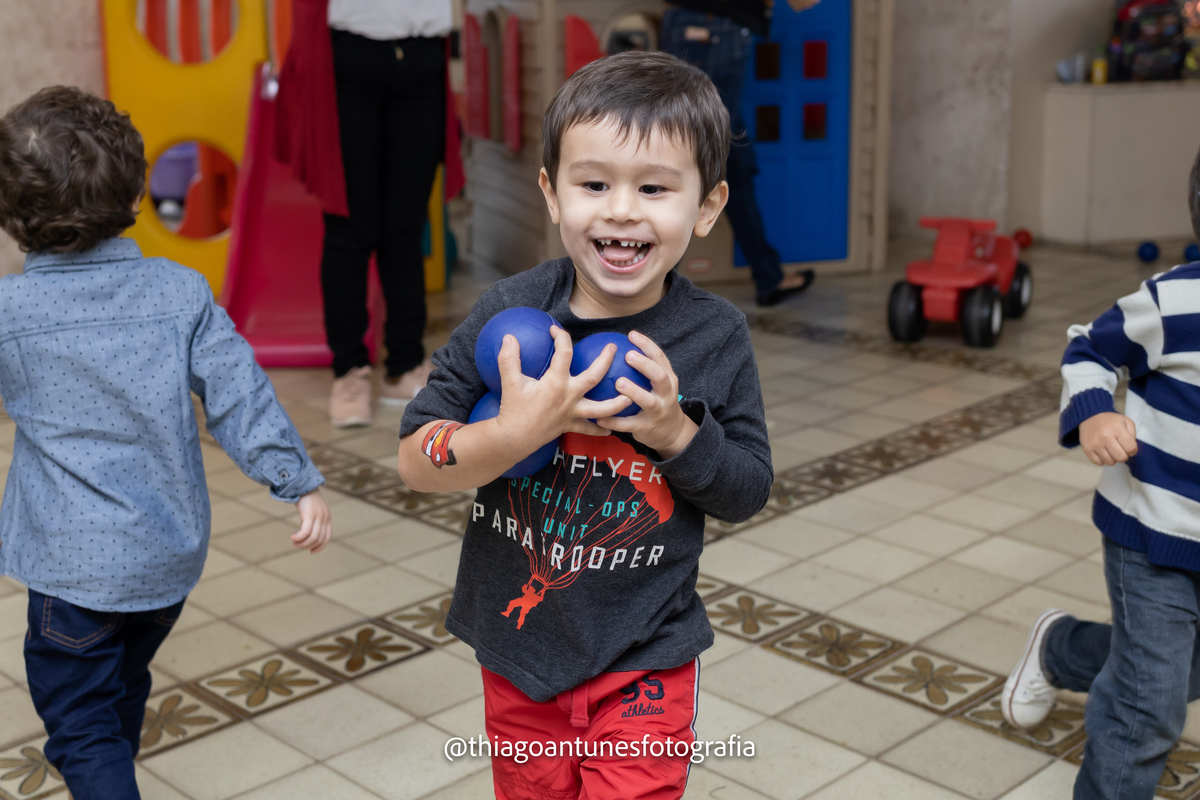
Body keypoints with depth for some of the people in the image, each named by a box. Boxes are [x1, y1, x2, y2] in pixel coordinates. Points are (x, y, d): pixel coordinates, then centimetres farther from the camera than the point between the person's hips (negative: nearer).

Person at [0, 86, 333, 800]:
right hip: (173, 553, 4)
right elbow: (240, 393, -8)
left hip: (74, 564, -4)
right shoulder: (182, 292, -7)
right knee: (123, 691, 27)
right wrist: (300, 481, -2)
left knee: (81, 726, 8)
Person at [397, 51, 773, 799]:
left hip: (644, 662, -2)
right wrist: (515, 432, -29)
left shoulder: (716, 337, -12)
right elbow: (415, 461, -12)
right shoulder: (508, 312, -13)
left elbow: (750, 491, -5)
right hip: (518, 646, 2)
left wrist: (679, 432, -23)